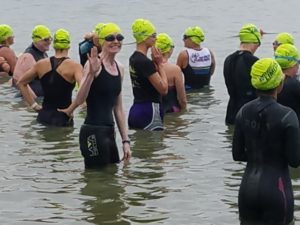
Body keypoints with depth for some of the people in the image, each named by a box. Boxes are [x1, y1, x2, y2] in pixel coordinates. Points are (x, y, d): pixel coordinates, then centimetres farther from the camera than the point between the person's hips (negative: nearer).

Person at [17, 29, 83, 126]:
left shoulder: (41, 64, 5)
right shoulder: (74, 66, -9)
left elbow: (21, 83, 14)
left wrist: (34, 105, 13)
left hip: (44, 116, 5)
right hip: (63, 118, -5)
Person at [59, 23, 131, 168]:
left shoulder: (120, 68, 13)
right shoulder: (95, 64, -10)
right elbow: (80, 99, -22)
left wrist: (125, 140, 18)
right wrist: (91, 73, -35)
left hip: (109, 132, 8)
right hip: (93, 132, -8)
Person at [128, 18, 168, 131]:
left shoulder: (133, 58, 12)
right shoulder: (145, 62, -16)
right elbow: (163, 89, -15)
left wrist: (155, 63, 4)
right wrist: (160, 64, -5)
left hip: (135, 110, 10)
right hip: (149, 113, -10)